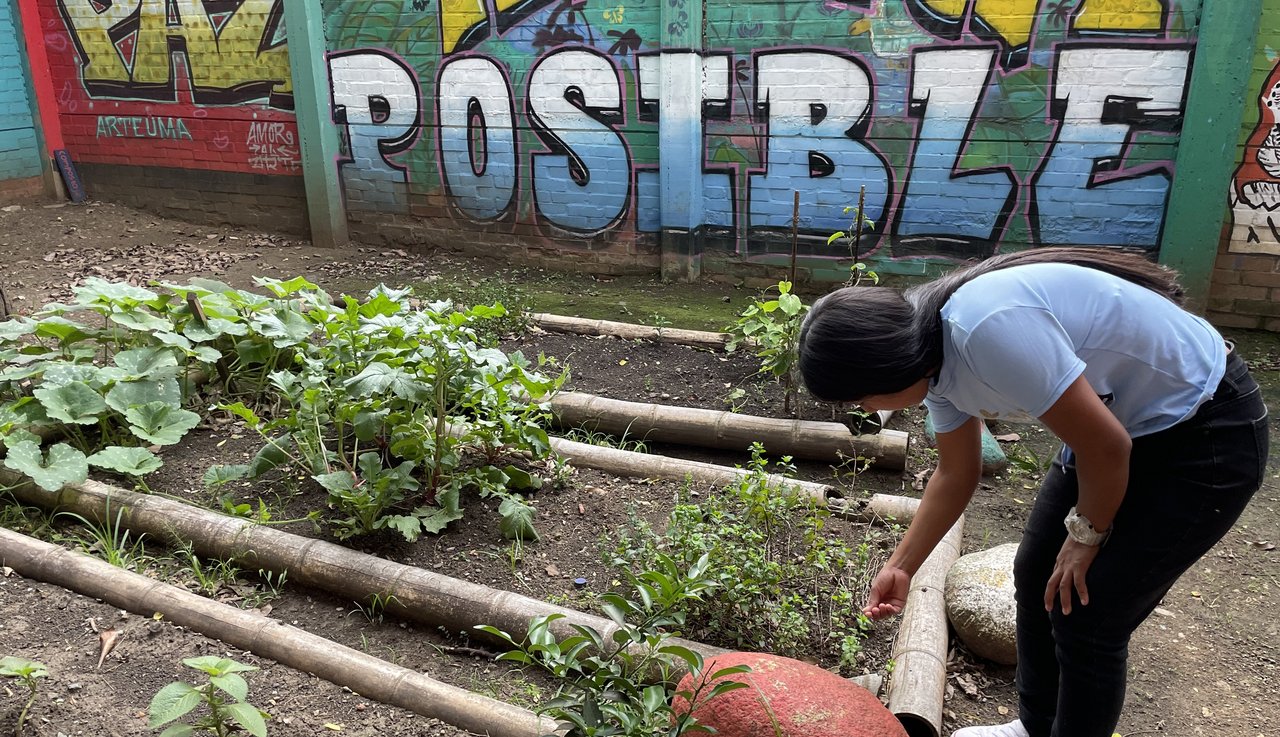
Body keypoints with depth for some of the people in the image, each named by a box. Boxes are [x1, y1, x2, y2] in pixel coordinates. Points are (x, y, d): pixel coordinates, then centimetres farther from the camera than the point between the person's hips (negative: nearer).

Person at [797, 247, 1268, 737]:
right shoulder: (934, 355, -5)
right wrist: (901, 566, 11)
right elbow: (956, 474, 9)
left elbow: (1107, 447, -26)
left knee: (1085, 615, -4)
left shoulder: (988, 329, -35)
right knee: (1036, 579, 12)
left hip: (1207, 435, -8)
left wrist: (1085, 535, -9)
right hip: (1129, 422, 8)